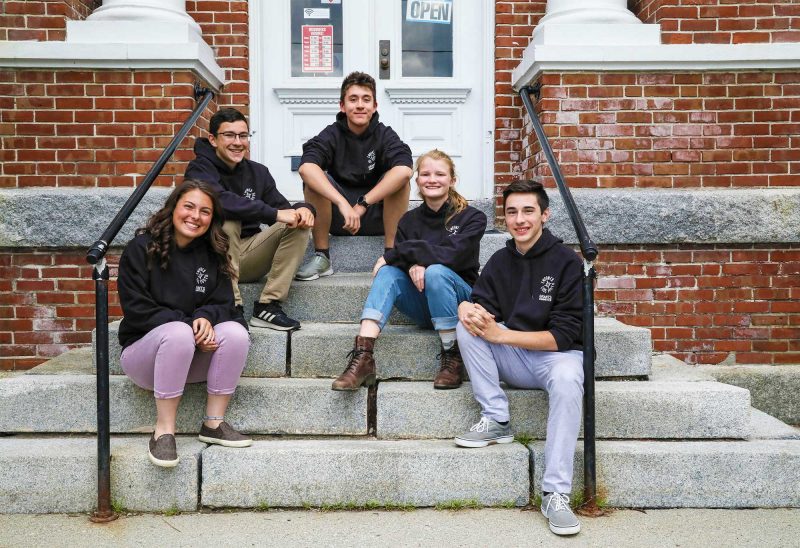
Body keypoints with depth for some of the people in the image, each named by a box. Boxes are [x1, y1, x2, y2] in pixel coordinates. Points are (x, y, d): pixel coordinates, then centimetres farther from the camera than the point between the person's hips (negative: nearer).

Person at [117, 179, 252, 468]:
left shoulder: (213, 254, 6)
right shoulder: (141, 248, -7)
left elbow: (223, 302, 1)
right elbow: (136, 309, -14)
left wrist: (207, 317, -24)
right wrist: (189, 327, -24)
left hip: (194, 357, 4)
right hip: (144, 350, -4)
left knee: (236, 332, -26)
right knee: (179, 333, -37)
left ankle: (214, 423, -16)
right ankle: (164, 431, -28)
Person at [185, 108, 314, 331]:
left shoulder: (258, 172, 9)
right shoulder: (199, 169, -9)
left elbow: (282, 208, 4)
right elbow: (220, 200, -31)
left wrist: (302, 209, -20)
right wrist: (274, 213, -36)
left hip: (249, 256, 5)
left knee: (300, 223, -11)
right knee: (227, 220, -33)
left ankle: (268, 305, -17)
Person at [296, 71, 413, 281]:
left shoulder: (385, 135, -5)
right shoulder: (332, 135, -6)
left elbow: (404, 170, -28)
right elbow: (306, 167, -28)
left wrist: (362, 204, -32)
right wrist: (343, 204, -39)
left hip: (377, 216, 0)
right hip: (338, 217, 0)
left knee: (400, 178, -24)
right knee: (312, 180, -24)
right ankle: (322, 257, -13)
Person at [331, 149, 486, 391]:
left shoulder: (472, 217, -4)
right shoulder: (409, 220, 7)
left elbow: (451, 255, -21)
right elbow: (396, 258, -5)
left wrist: (397, 254, -20)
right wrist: (412, 264, -29)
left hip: (459, 301, -3)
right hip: (422, 305, 3)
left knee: (435, 271, -33)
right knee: (388, 271, -24)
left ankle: (453, 357, -22)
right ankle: (362, 357, -38)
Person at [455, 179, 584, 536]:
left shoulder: (566, 262, -10)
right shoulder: (500, 260, 6)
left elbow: (565, 335, -16)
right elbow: (478, 304, 5)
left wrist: (499, 334, -23)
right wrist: (468, 309, -23)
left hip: (555, 354, -4)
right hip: (513, 360, 5)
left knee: (567, 379, -37)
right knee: (469, 327, -18)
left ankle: (556, 494, -30)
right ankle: (495, 420, -12)